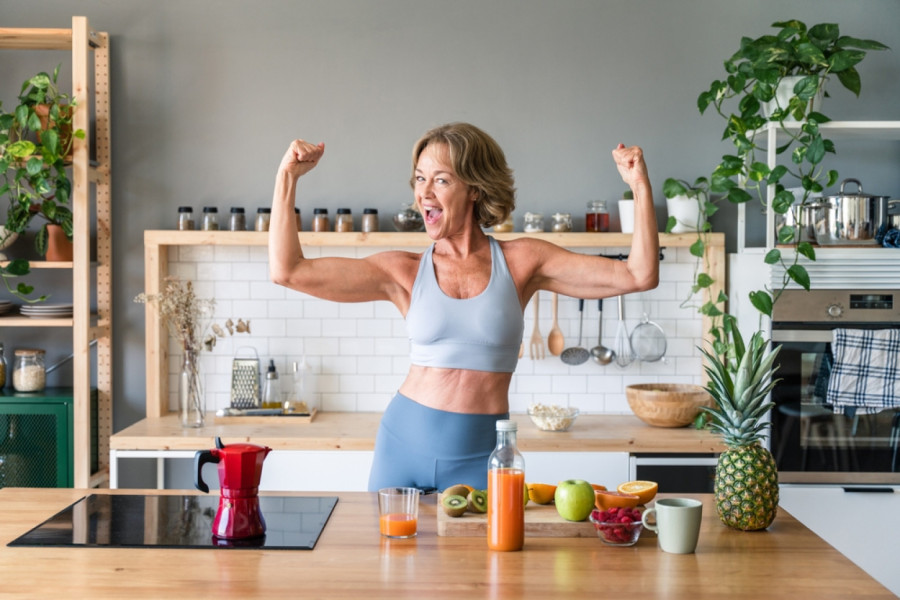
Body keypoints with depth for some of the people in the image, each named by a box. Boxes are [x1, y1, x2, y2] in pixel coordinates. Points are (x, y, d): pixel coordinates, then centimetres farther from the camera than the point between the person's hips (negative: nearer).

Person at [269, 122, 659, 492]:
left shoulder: (521, 262, 0)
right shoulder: (405, 272, 1)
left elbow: (638, 276, -4)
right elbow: (288, 271, -4)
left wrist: (640, 185, -12)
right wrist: (288, 176, -4)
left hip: (480, 456, -1)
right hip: (404, 443, 1)